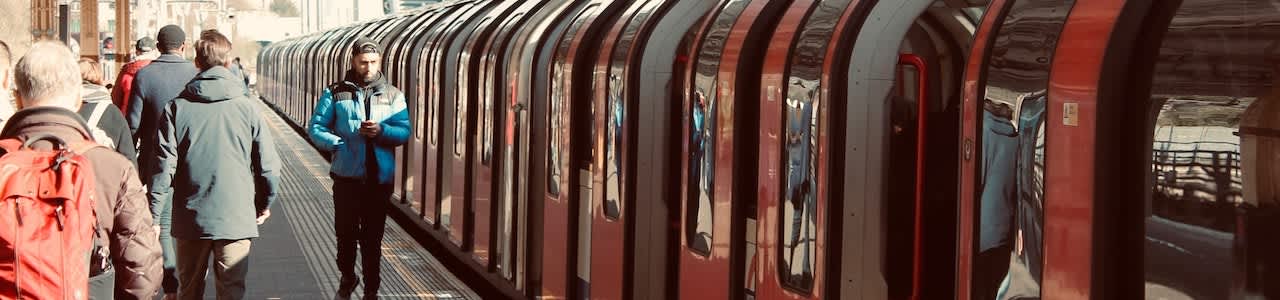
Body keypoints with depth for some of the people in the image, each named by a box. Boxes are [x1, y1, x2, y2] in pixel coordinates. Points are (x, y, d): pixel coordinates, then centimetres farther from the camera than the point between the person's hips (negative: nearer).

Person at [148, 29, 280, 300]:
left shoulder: (176, 108, -4)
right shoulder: (246, 108, -4)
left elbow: (164, 165, -7)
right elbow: (268, 164, -1)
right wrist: (265, 204, 17)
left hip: (190, 217, 1)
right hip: (237, 217, -1)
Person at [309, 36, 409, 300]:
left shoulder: (393, 96, 6)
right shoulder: (336, 93, 2)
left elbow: (405, 132, 0)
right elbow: (316, 128, 0)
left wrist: (381, 131, -19)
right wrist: (338, 144, -17)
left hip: (380, 177, 1)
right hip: (347, 176, -1)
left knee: (373, 236, 6)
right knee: (346, 231, 7)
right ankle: (347, 278, 30)